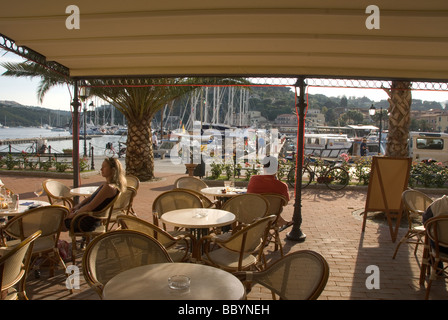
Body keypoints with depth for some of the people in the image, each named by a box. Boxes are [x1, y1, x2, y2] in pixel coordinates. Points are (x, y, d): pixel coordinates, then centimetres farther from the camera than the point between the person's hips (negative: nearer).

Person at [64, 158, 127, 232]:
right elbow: (90, 198, 15)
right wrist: (77, 206, 1)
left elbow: (90, 207, -23)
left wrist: (75, 213, -9)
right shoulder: (105, 184, 6)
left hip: (90, 222, -9)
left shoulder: (109, 187, -26)